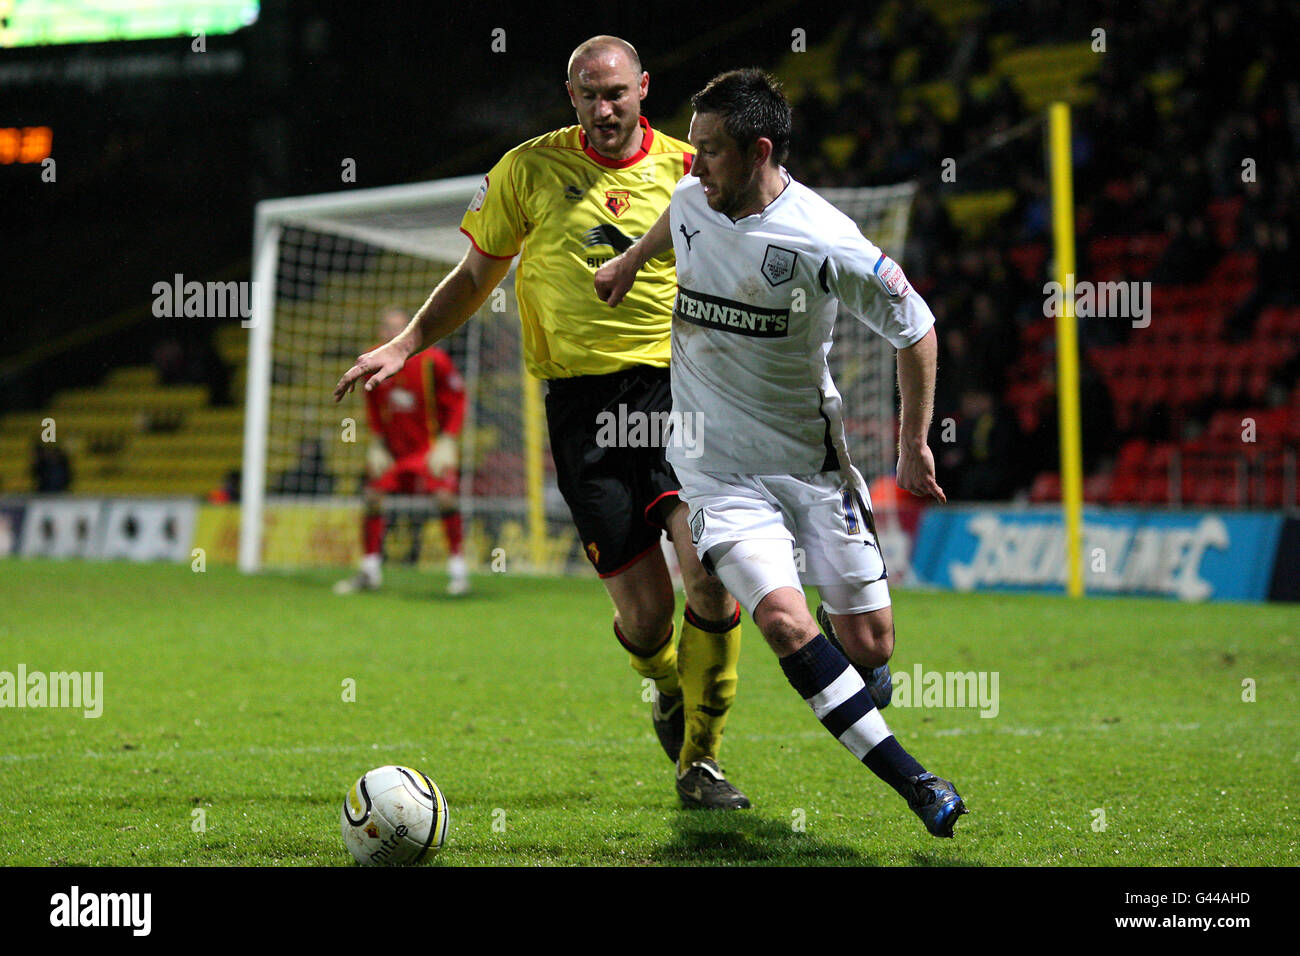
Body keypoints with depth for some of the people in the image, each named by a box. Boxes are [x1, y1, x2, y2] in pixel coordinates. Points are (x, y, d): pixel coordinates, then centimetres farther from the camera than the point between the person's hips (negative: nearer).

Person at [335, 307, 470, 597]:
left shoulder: (433, 360, -17)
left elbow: (458, 401, -9)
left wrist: (448, 442, -16)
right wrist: (376, 443, 5)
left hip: (431, 443, -4)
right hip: (392, 444, 4)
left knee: (446, 496, -19)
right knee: (372, 498, -2)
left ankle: (458, 571, -10)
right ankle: (369, 571, 13)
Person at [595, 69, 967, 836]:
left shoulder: (827, 245, -20)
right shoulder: (692, 202, -5)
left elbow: (915, 328, -8)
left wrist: (915, 447, -2)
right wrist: (629, 263, 38)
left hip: (812, 456, -2)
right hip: (718, 464, 2)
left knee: (869, 644, -2)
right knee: (781, 616, -21)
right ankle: (911, 779, -16)